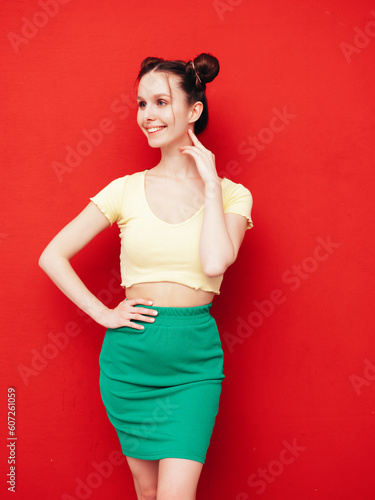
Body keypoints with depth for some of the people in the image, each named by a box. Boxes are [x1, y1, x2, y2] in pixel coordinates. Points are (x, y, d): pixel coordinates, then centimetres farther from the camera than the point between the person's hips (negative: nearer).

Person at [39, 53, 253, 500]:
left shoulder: (231, 194, 0)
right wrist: (102, 313, -3)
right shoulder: (126, 190, 2)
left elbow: (215, 261, -20)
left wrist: (210, 181, -11)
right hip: (130, 354, 2)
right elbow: (52, 256, 4)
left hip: (195, 360, -1)